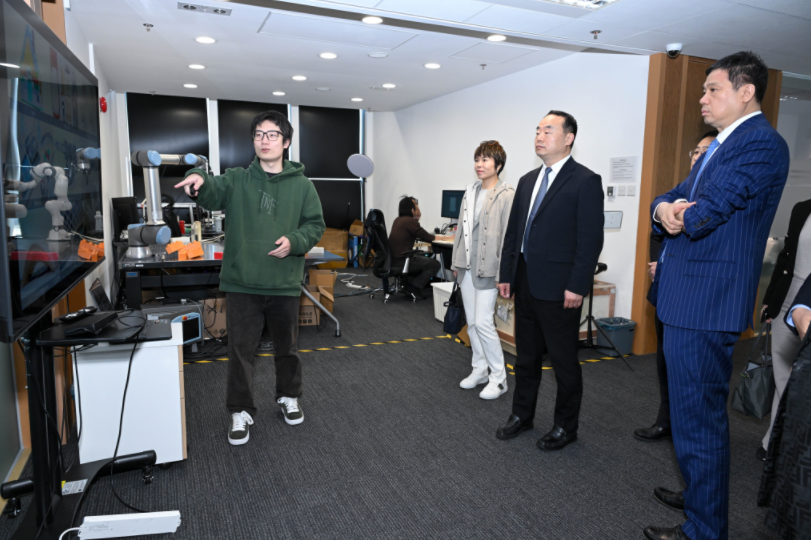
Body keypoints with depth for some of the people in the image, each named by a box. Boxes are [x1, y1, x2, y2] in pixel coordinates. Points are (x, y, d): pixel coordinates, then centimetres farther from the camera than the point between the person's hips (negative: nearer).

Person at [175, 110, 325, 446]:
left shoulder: (302, 185, 4)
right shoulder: (237, 181, 3)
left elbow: (315, 225, 5)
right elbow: (213, 194, -15)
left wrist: (294, 241, -14)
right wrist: (199, 179, -38)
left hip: (285, 284, 1)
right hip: (242, 283, 0)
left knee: (287, 348, 16)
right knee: (240, 351, 7)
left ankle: (288, 397, 39)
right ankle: (241, 412, 24)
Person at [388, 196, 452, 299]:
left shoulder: (398, 220, 13)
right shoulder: (410, 221, -14)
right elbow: (427, 238, -10)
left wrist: (417, 218, 19)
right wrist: (444, 238, 2)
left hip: (393, 259, 9)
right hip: (401, 261, -9)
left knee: (425, 259, 27)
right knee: (435, 264, -4)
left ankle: (407, 284, 17)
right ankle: (414, 286, -4)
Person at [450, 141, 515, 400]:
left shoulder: (507, 196, -10)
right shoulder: (470, 192, 12)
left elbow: (508, 237, -14)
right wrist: (456, 262, 15)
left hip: (487, 268, -7)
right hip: (467, 267, 7)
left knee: (483, 322, -7)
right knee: (471, 322, 13)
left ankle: (498, 378, 9)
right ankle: (480, 369, 28)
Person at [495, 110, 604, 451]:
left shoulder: (585, 181, -8)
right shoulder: (528, 180, 14)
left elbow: (591, 240, -13)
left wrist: (577, 286, -17)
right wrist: (506, 275, 11)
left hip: (558, 288, -7)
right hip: (525, 284, 7)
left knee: (564, 362, 7)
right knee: (526, 356, 18)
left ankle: (566, 427, 25)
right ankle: (522, 415, 35)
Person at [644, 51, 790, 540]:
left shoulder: (762, 143, -12)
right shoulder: (720, 145, 20)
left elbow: (708, 210, -22)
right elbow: (671, 198, 13)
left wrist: (682, 216, -1)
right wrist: (664, 208, -10)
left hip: (706, 302, -10)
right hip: (689, 297, 10)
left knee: (699, 418, 0)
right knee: (693, 410, 22)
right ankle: (700, 495, 41)